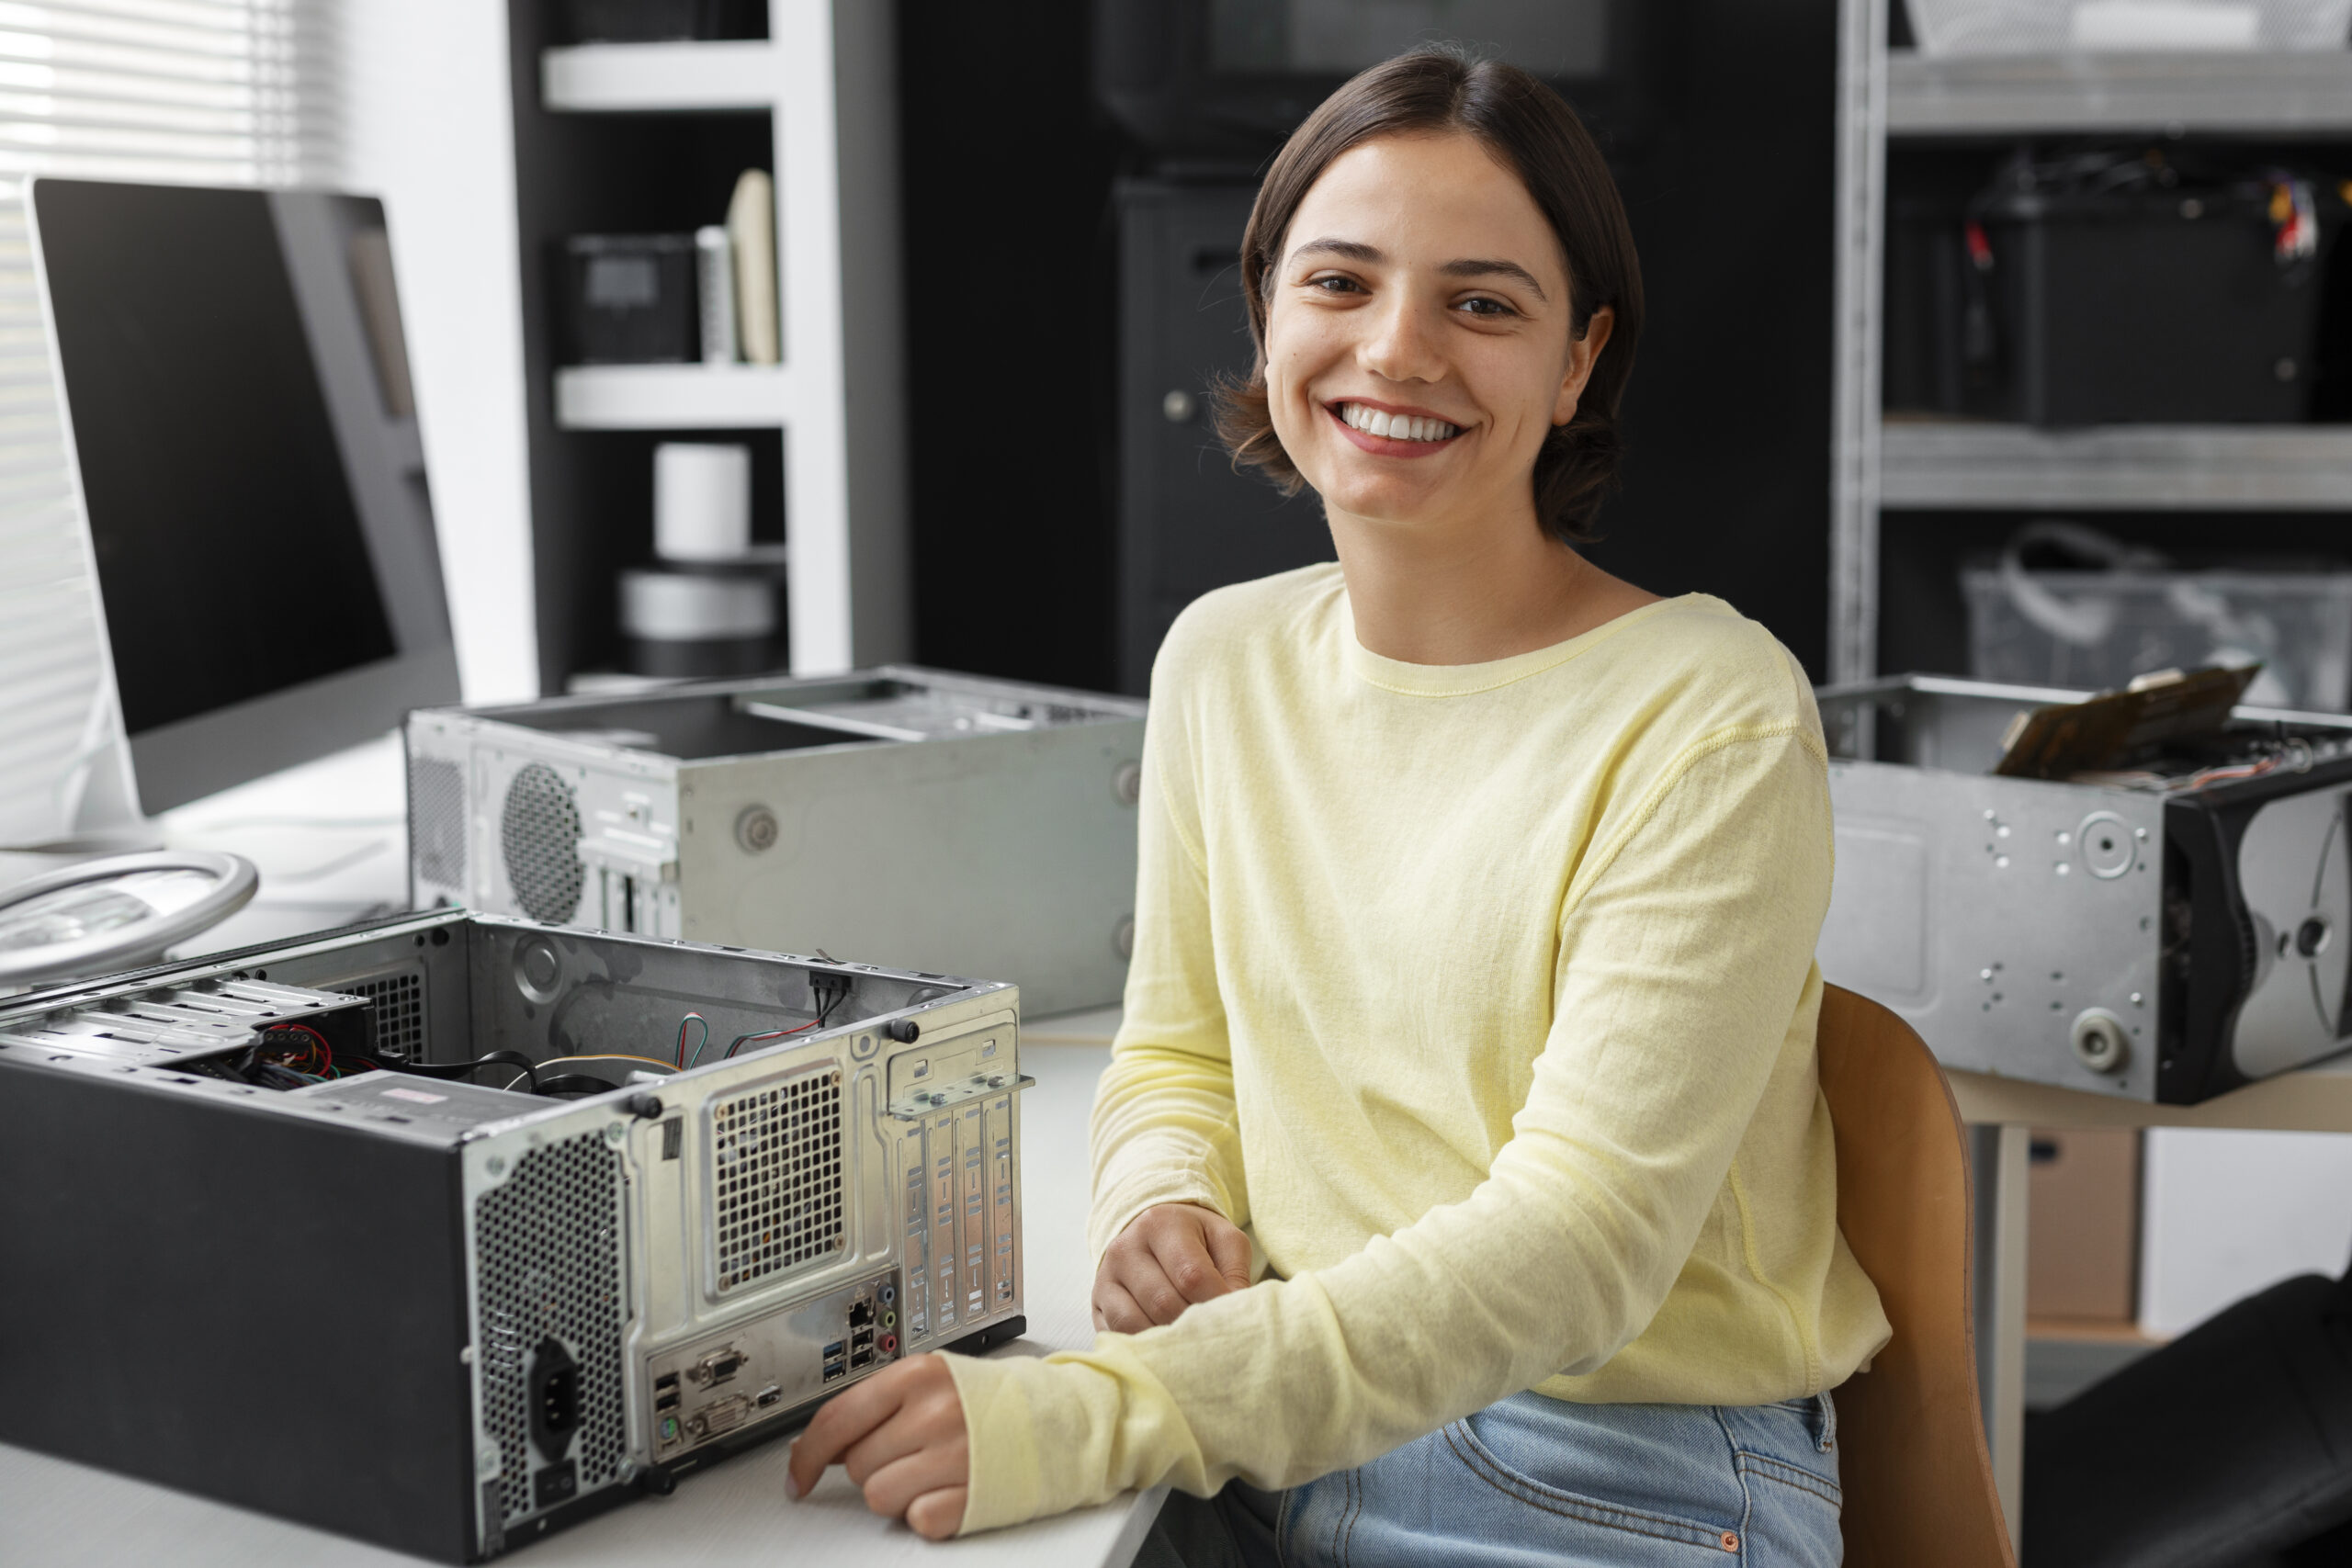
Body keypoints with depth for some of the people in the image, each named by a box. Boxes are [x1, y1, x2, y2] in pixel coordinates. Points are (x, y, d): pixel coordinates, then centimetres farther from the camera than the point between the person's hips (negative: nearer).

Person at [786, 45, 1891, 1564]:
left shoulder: (1707, 719, -13)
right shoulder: (1221, 659, 6)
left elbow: (1581, 1235, -20)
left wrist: (1105, 1413, -29)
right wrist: (1164, 1209, -7)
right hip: (1277, 1442, 5)